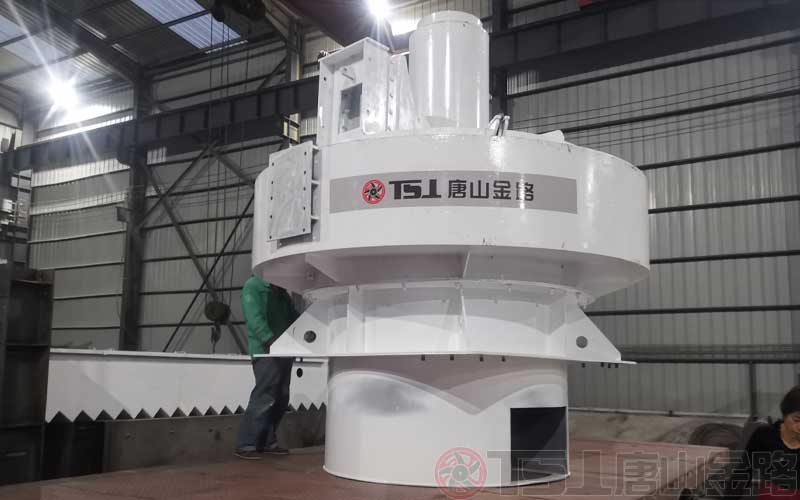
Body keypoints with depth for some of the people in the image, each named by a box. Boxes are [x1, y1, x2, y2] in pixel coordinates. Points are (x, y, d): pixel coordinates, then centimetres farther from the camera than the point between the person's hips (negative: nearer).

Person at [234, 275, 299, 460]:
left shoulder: (281, 292, 22)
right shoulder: (253, 286, -3)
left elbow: (293, 316, 21)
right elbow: (255, 317, -16)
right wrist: (270, 339, -29)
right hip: (265, 352, -8)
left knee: (281, 399, 8)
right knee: (264, 398, -12)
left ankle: (267, 442, 17)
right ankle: (245, 445, -6)